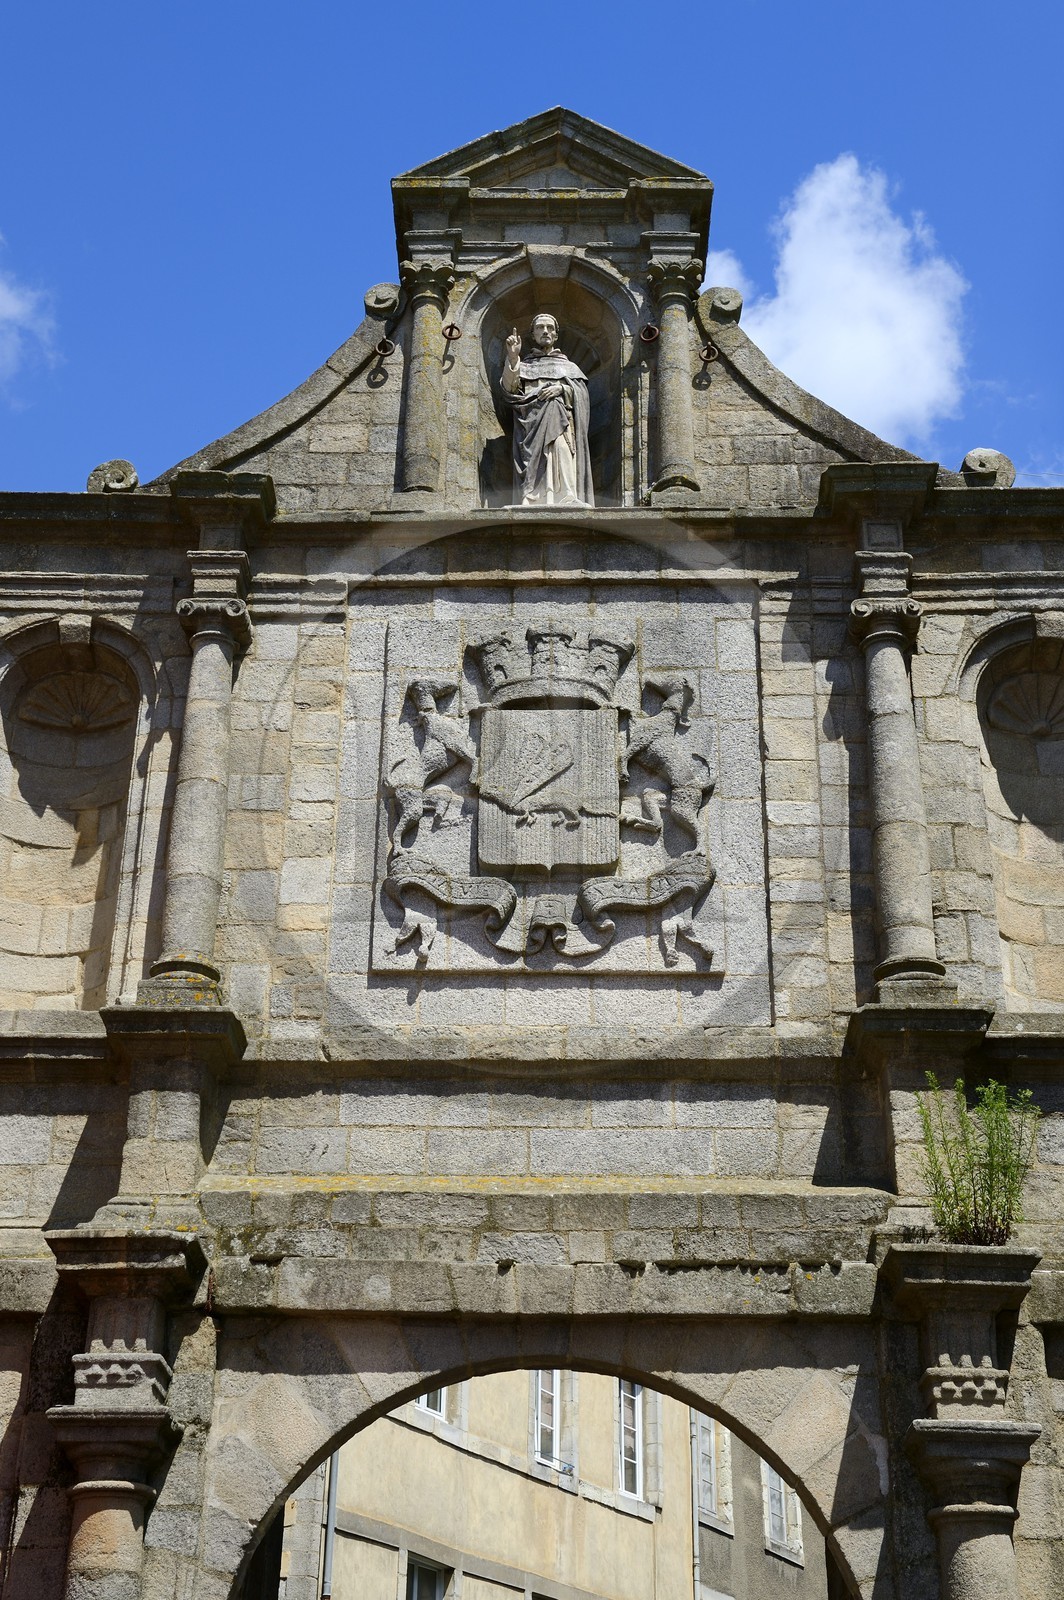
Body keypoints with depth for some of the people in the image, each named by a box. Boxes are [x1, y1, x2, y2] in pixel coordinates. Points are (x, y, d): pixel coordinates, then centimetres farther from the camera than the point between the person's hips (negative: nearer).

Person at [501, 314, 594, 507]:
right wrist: (513, 358, -7)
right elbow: (510, 390, 6)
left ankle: (568, 502, -36)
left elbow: (581, 394, 13)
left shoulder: (569, 366, 28)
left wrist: (561, 389, -6)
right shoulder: (523, 366, 26)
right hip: (532, 424, 0)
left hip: (561, 425, 0)